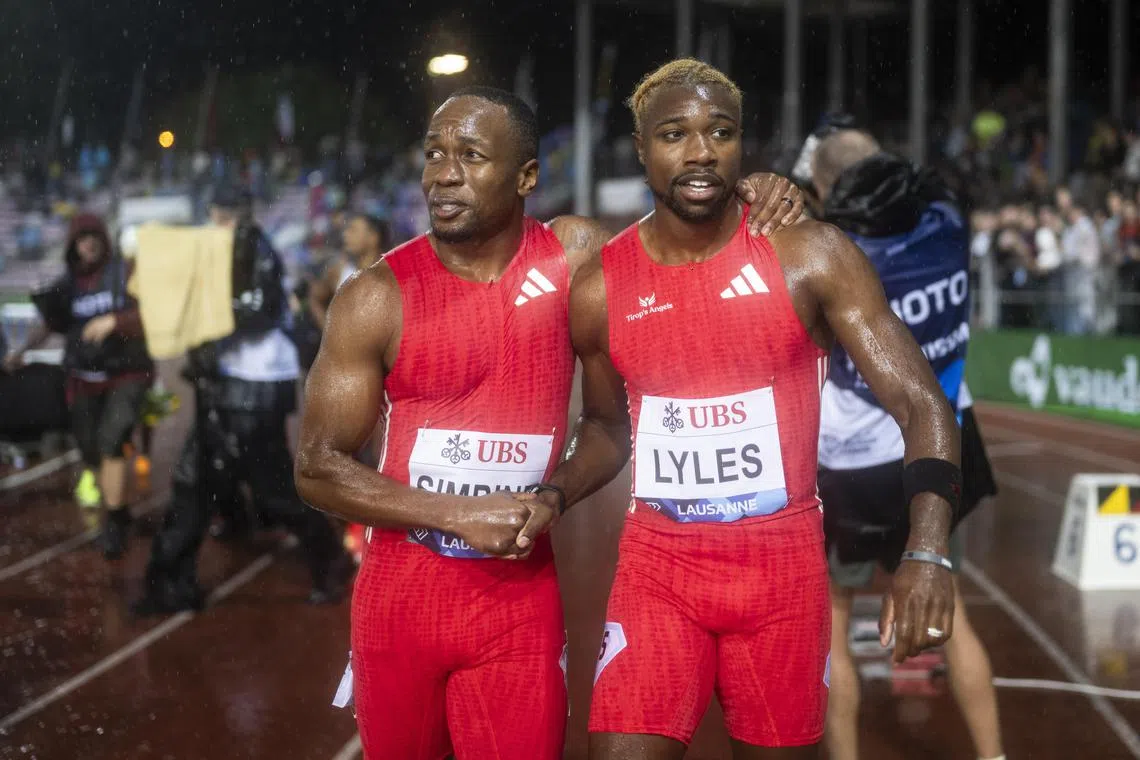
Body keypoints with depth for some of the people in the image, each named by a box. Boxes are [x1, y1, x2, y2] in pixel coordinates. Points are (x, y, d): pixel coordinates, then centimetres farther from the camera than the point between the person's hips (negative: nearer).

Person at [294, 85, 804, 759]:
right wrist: (460, 513, -17)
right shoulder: (376, 298, -8)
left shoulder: (576, 257, -4)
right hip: (399, 595, 0)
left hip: (520, 602, 0)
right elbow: (318, 467, -7)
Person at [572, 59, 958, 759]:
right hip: (656, 565, 1)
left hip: (786, 564, -1)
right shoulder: (599, 290, -1)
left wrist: (927, 553, -27)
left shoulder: (813, 258, -9)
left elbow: (923, 405, -14)